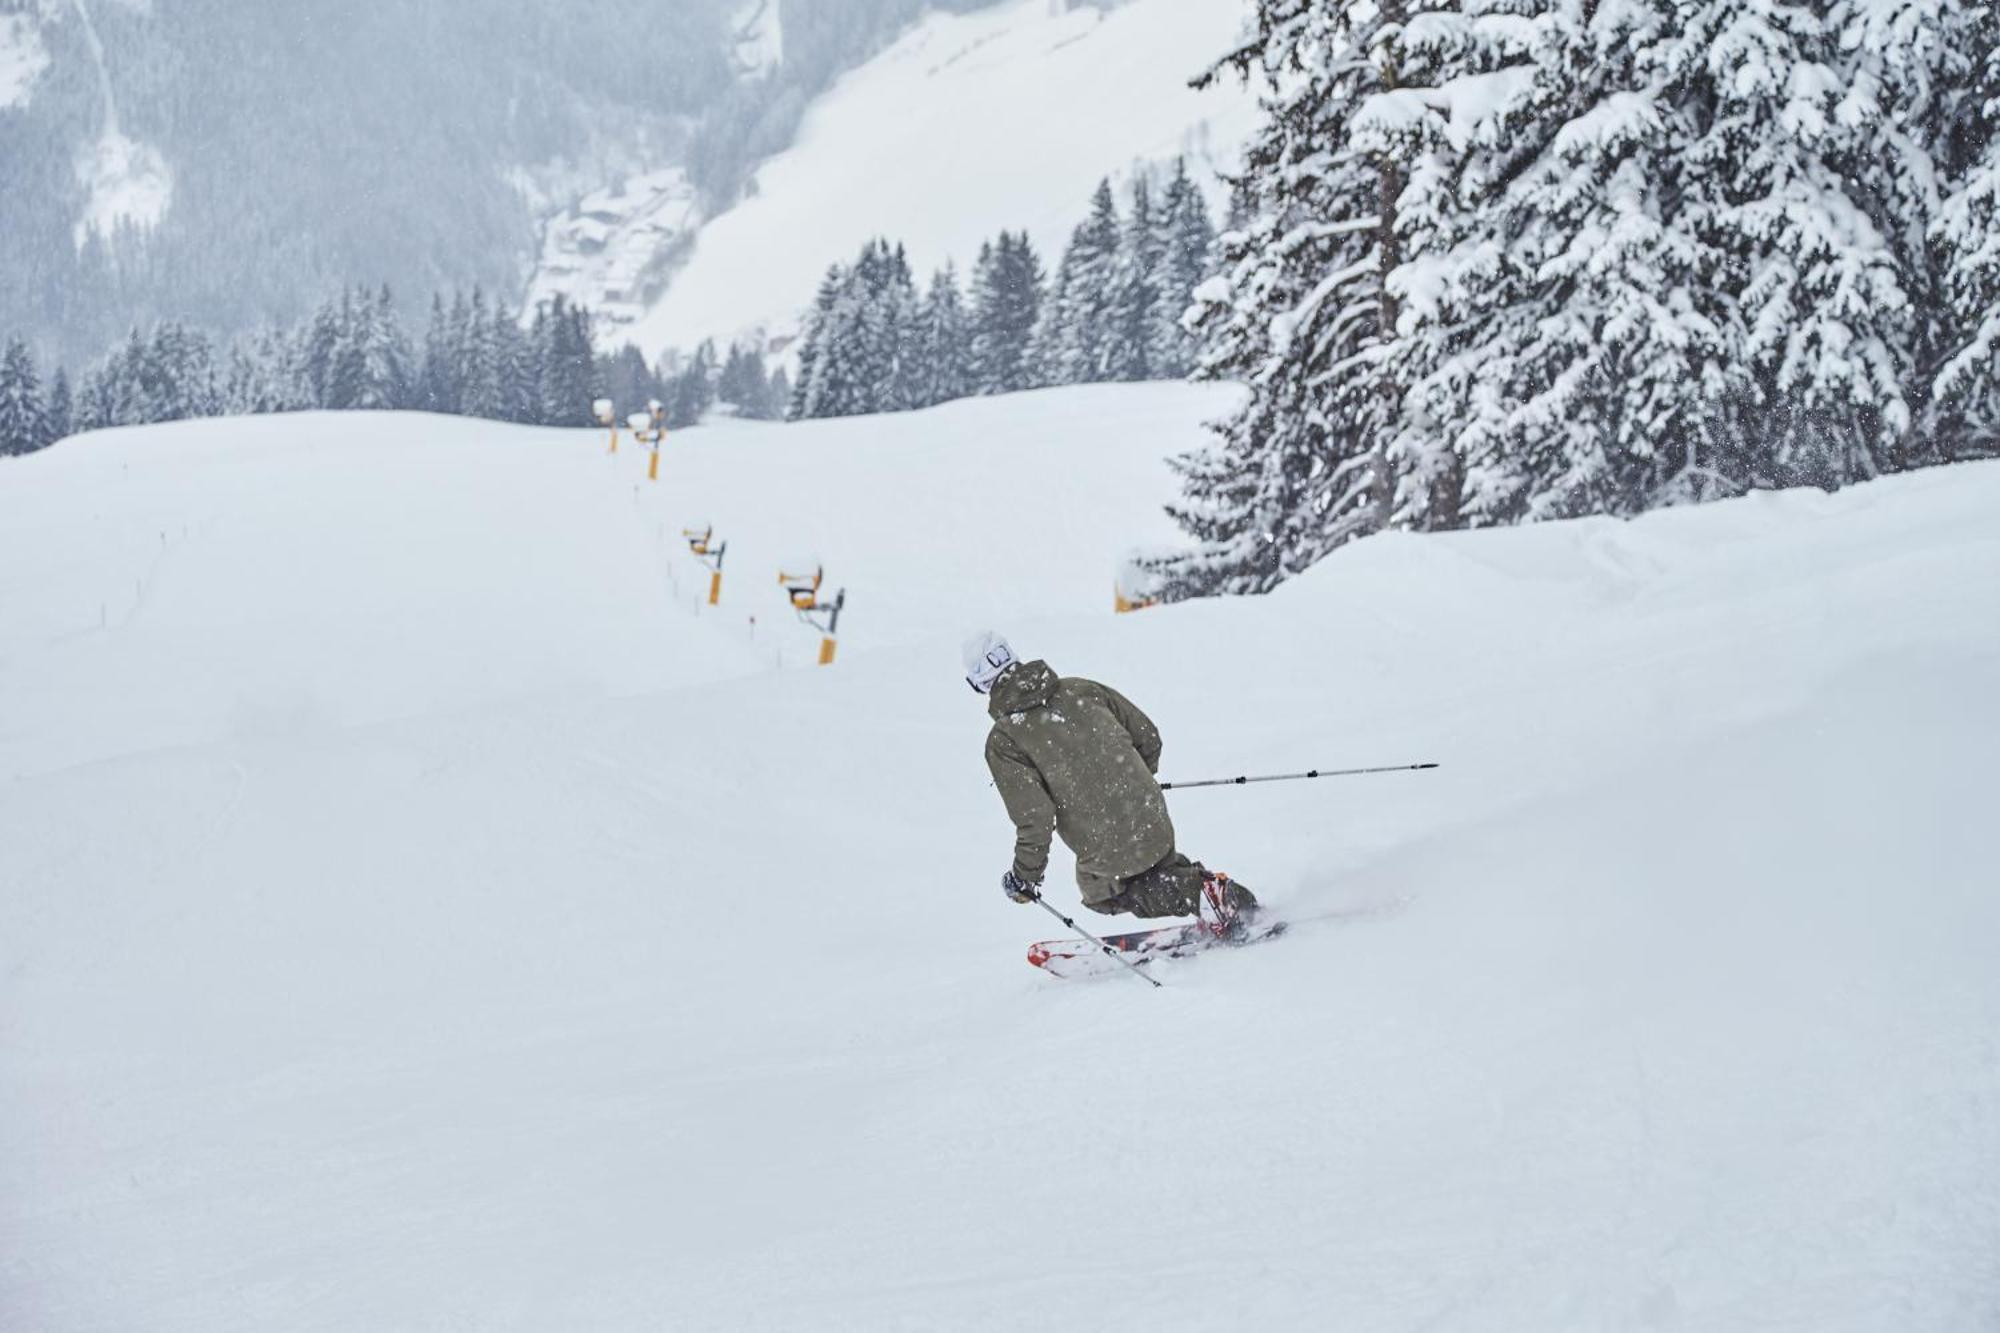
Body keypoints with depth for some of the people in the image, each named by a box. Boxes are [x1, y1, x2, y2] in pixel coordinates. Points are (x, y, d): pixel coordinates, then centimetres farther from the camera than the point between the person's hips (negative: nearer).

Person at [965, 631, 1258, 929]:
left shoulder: (1003, 741, -13)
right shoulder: (1079, 690, 1)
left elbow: (1034, 818, -18)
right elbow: (1147, 735, 8)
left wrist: (1025, 875, -3)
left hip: (1106, 852, -5)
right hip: (1153, 823, 5)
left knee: (1101, 892, 26)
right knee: (1162, 865, 35)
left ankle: (1200, 890, 3)